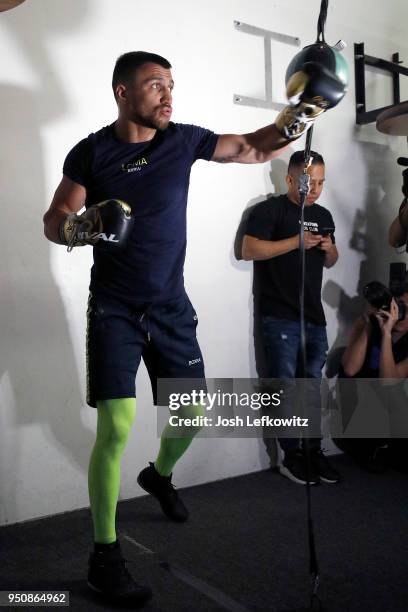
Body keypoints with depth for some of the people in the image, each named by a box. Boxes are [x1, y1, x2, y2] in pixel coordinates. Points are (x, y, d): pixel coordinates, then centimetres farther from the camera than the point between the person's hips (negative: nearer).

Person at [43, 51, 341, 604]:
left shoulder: (184, 140, 3)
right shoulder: (91, 152, -4)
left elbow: (257, 149, 9)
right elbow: (53, 222, -1)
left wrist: (300, 114, -7)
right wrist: (82, 226, -24)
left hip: (172, 306, 4)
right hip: (114, 310, -3)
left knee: (194, 414, 9)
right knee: (117, 425, -14)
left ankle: (159, 476, 44)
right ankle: (104, 555, 5)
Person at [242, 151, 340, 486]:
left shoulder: (323, 215, 16)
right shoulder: (269, 210, -4)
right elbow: (248, 250, -16)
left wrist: (330, 249, 1)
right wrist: (296, 241, -18)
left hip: (314, 315, 6)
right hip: (279, 316, -6)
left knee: (313, 384, 10)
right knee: (285, 386, -1)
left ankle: (314, 451, 20)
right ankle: (291, 456, 8)